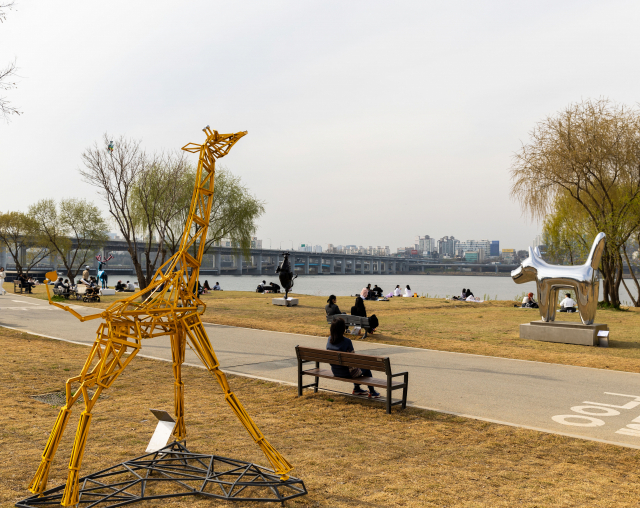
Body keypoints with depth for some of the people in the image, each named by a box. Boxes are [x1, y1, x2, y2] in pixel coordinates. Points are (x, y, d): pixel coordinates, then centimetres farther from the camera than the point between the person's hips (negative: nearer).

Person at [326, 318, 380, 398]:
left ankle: (356, 389, 45)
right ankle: (372, 392, 33)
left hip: (335, 372, 7)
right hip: (347, 373, -6)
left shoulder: (330, 339, -8)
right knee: (366, 368, 22)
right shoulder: (347, 341, -27)